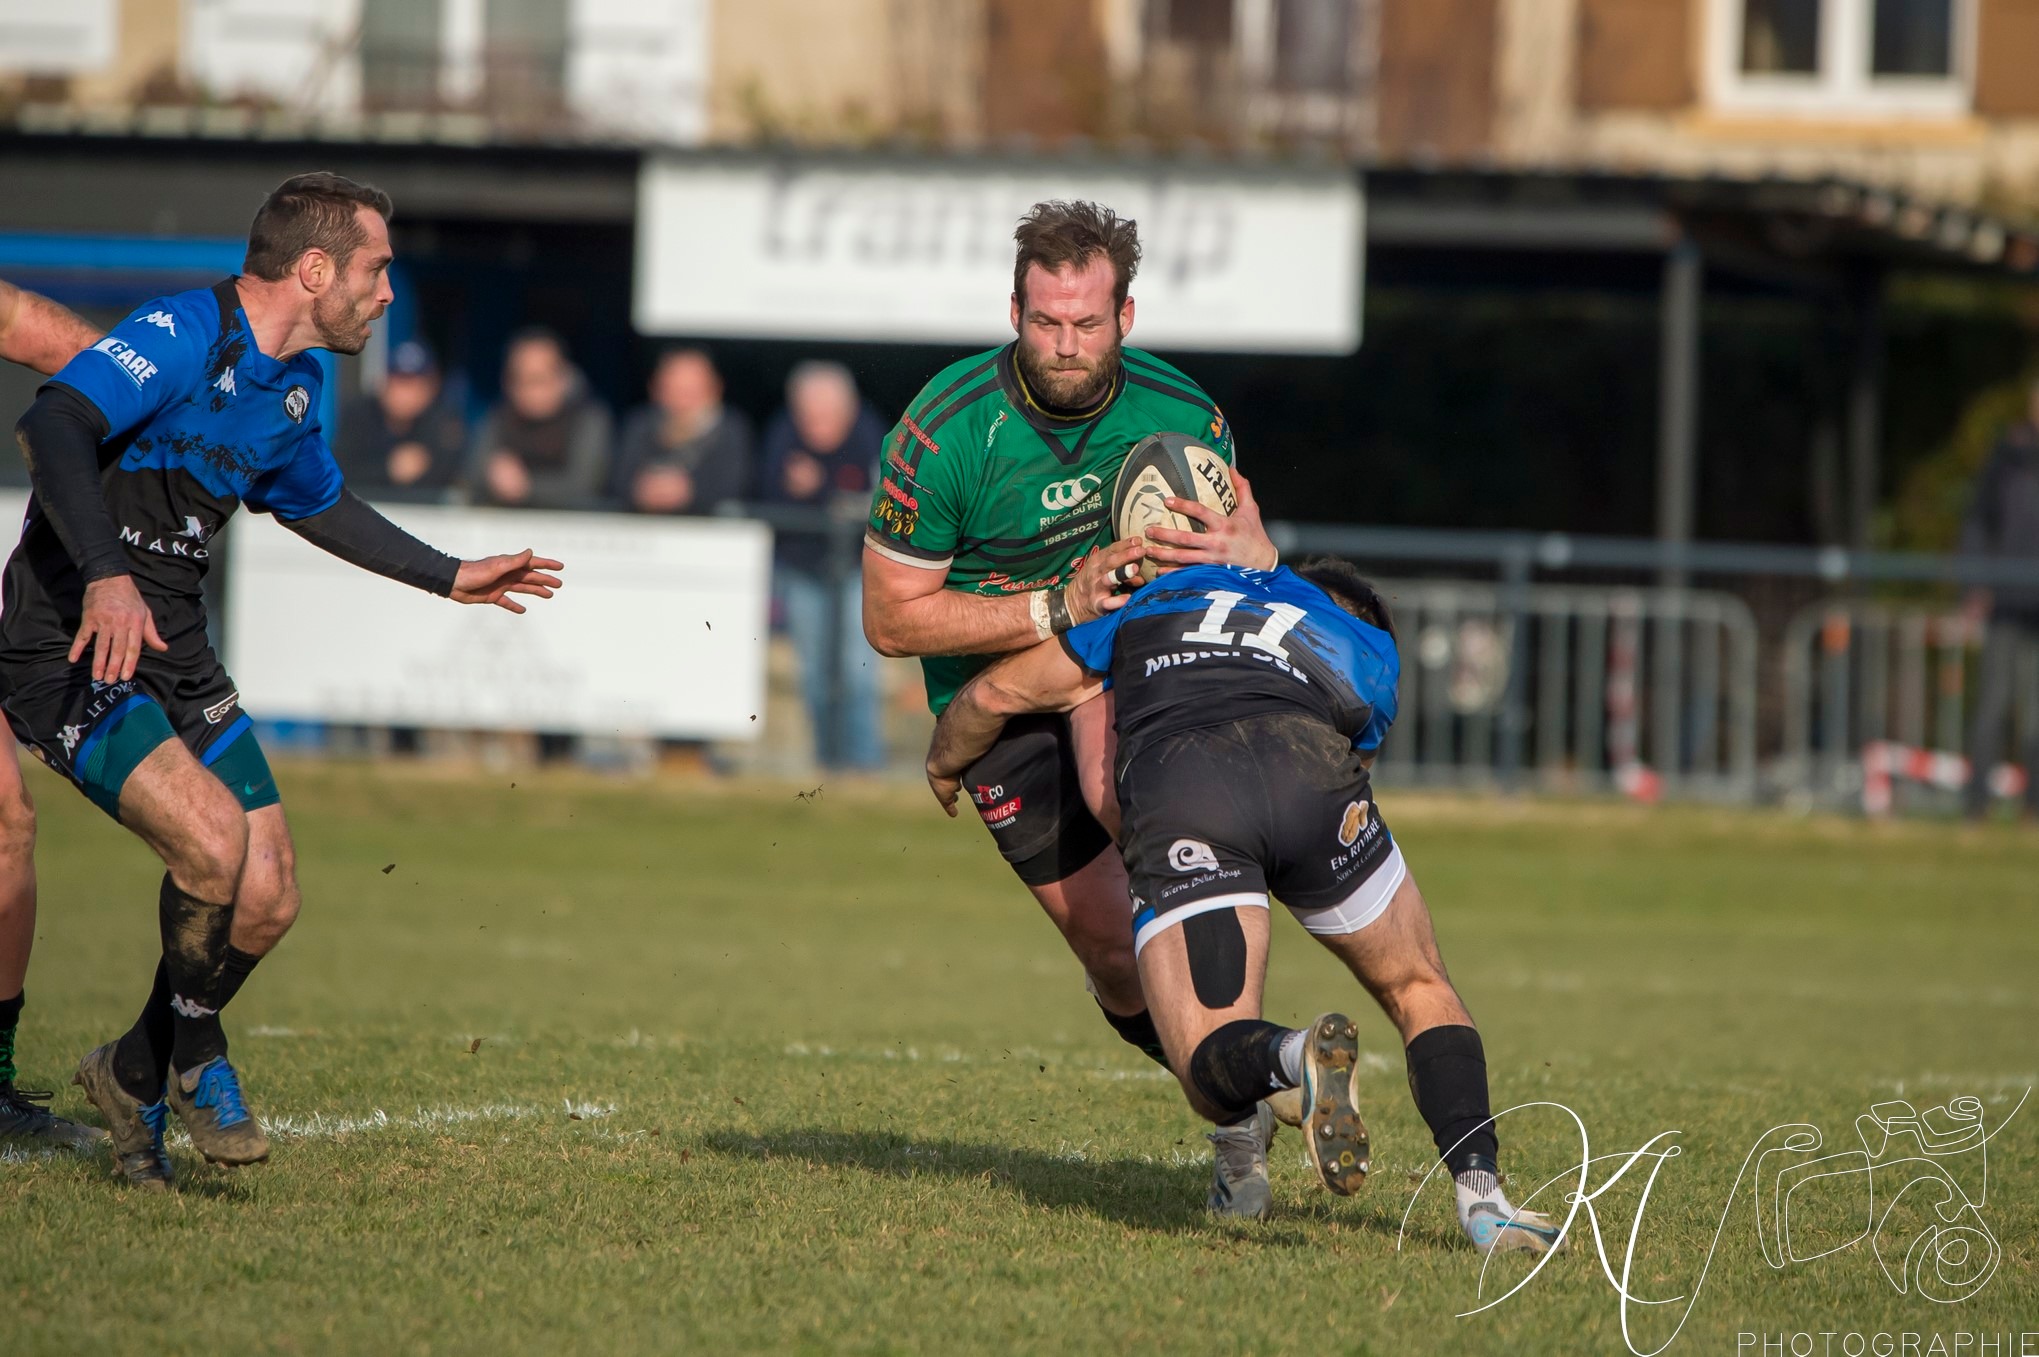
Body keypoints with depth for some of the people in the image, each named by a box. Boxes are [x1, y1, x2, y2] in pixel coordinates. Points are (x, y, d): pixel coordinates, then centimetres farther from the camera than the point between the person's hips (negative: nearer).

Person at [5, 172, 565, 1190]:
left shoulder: (297, 383, 12)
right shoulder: (183, 335, -18)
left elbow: (317, 503, 33)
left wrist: (450, 577, 38)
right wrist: (105, 574, -46)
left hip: (176, 656, 9)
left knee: (268, 895, -1)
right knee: (212, 837, -26)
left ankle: (136, 1077, 20)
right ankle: (193, 1058, -1)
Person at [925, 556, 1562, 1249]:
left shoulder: (1163, 595, 41)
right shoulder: (1372, 652, 37)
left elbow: (996, 692, 46)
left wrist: (943, 767, 66)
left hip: (1170, 790, -1)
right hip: (1306, 770, 1)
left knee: (1214, 1073, -1)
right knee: (1419, 988, 23)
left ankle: (1294, 1055, -37)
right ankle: (1479, 1190, 1)